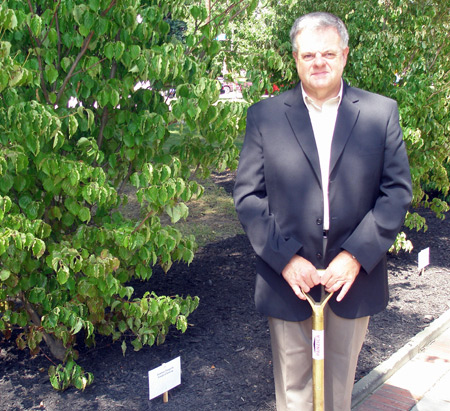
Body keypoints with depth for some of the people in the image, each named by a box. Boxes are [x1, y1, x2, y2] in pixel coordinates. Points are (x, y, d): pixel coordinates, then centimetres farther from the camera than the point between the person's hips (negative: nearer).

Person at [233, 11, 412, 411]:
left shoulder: (381, 113, 1)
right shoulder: (265, 115, 0)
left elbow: (397, 192, -2)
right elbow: (248, 196, -3)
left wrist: (356, 256, -12)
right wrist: (286, 259, -12)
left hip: (354, 277, 1)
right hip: (287, 277, 0)